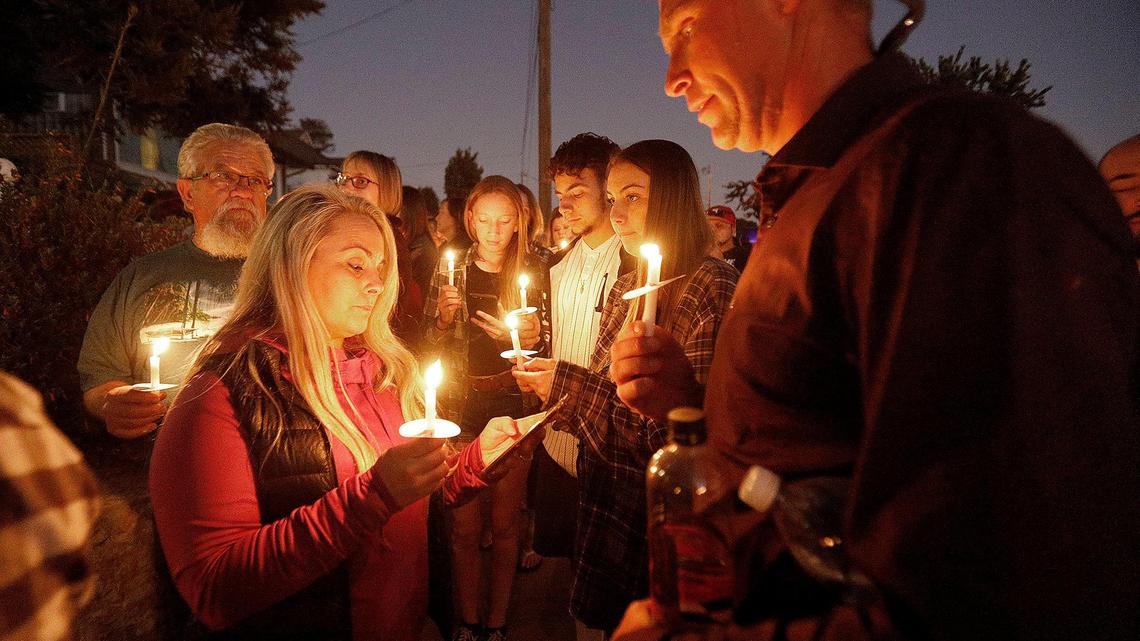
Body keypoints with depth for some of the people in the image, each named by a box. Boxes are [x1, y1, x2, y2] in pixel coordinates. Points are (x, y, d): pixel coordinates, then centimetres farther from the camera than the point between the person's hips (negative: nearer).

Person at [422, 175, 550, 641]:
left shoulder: (534, 273, 0)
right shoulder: (450, 268, 2)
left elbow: (545, 348, 0)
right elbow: (430, 345, 6)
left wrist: (531, 338, -21)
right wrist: (443, 316, -13)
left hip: (512, 406, 0)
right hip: (459, 407, 1)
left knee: (504, 523, 10)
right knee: (464, 525, 7)